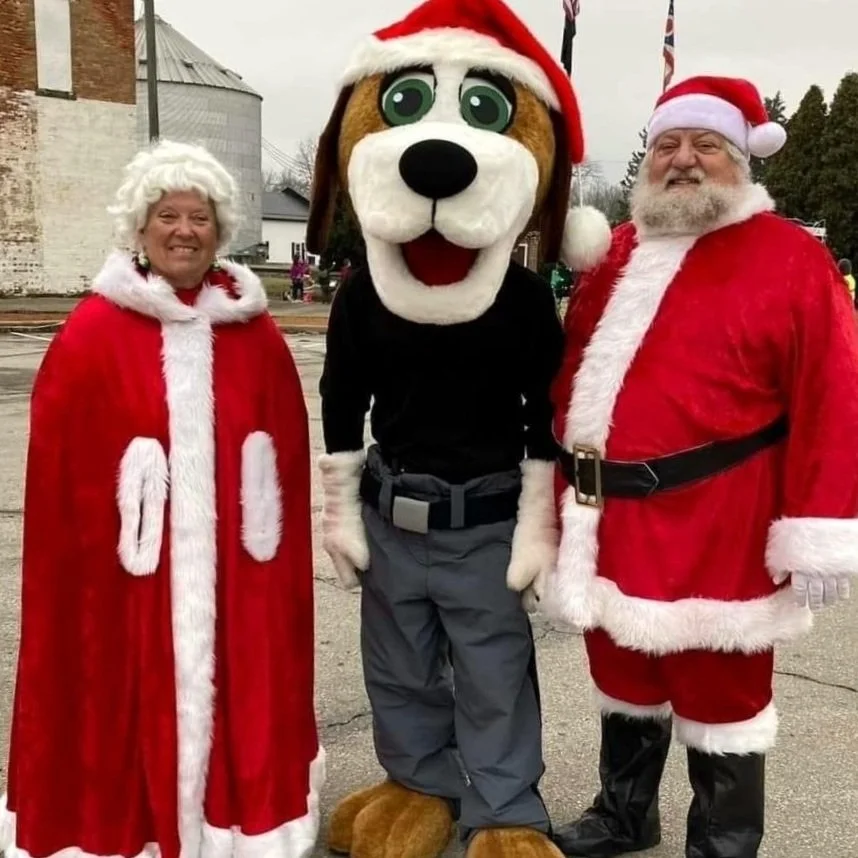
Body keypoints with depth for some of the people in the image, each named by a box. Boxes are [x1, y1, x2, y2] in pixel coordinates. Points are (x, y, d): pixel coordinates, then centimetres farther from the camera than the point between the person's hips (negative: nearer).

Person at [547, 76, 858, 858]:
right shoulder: (615, 255, 12)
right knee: (624, 677, 21)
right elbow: (572, 375, 15)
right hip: (610, 518, 6)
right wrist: (566, 485, 14)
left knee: (719, 692, 9)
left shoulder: (791, 261, -7)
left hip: (714, 530, -6)